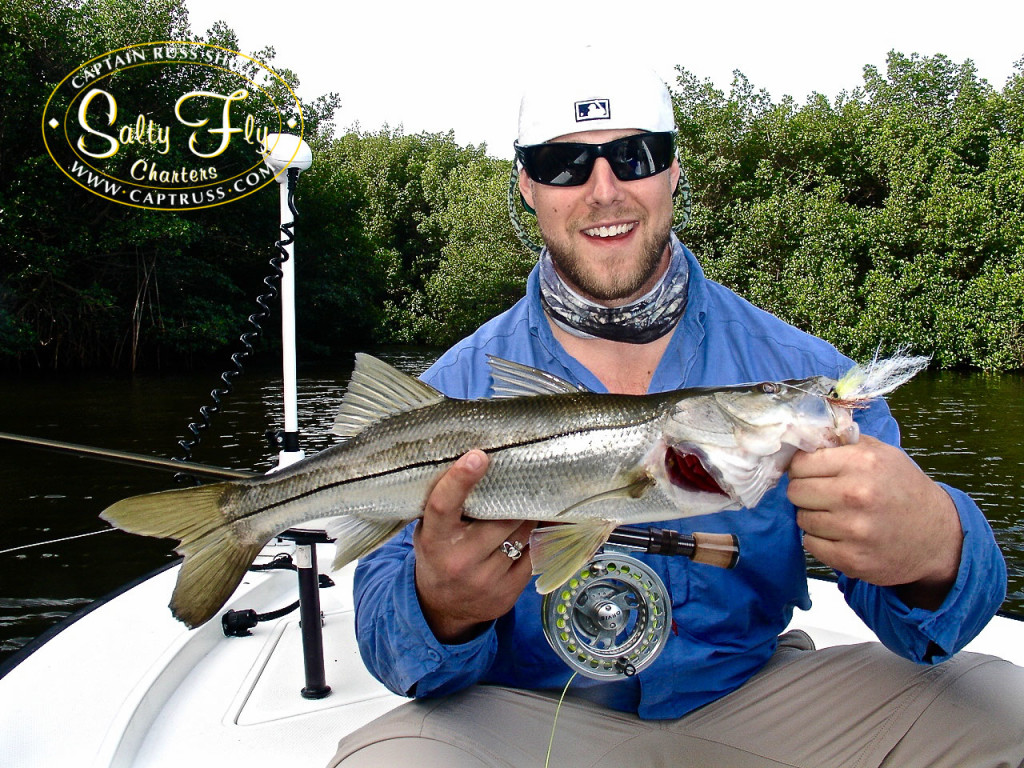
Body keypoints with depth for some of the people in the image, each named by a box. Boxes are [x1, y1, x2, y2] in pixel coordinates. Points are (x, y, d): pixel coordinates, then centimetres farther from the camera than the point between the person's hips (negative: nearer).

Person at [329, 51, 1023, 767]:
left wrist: (934, 551, -37)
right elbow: (385, 627, -12)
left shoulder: (798, 369, -9)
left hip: (750, 695, 3)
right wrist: (439, 608, -37)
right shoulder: (457, 391, -11)